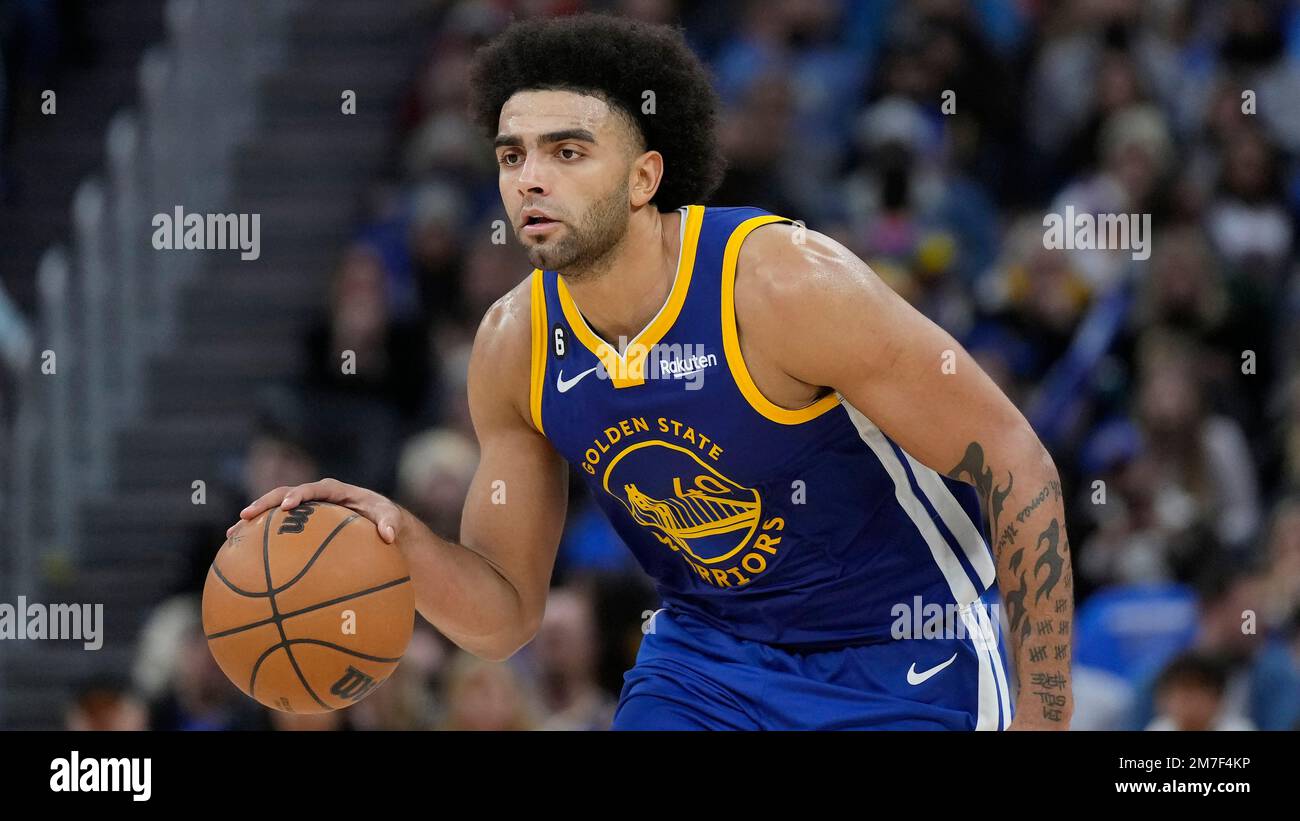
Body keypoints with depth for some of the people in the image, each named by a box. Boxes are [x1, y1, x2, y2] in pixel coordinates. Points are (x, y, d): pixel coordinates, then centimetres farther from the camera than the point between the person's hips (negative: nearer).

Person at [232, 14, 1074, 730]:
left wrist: (1042, 717, -21)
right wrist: (404, 541, -21)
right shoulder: (514, 346, -7)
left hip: (903, 661, -5)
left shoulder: (784, 284, -25)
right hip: (708, 653, 5)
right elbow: (505, 615, 2)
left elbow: (1016, 464, -20)